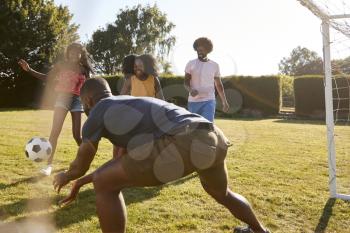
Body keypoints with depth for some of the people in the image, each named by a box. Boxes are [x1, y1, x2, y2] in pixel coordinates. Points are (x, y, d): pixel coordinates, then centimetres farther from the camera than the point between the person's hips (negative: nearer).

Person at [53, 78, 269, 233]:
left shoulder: (97, 113, 16)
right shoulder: (131, 106, 38)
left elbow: (80, 166, 25)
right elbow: (124, 161, 46)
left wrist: (65, 177, 49)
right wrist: (81, 182, 53)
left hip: (183, 144, -9)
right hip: (214, 138, 9)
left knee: (105, 184, 7)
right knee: (221, 192, 39)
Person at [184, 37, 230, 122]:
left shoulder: (214, 65, 6)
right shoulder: (191, 64, 3)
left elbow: (219, 85, 14)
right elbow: (186, 82, 2)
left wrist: (224, 102, 14)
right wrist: (190, 90, -21)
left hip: (208, 101, -1)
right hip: (193, 101, 1)